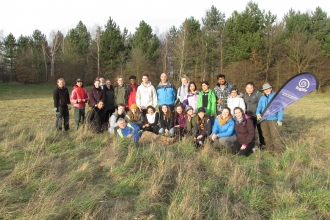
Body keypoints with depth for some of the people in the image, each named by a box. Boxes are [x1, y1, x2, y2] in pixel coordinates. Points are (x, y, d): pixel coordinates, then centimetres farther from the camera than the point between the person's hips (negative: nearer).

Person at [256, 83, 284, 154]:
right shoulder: (262, 98, 7)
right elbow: (259, 107, 10)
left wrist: (279, 119, -10)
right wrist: (258, 113, -12)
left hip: (273, 119, -5)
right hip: (263, 119, 5)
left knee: (275, 135, -7)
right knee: (266, 135, 13)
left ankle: (278, 150, 3)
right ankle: (269, 148, 27)